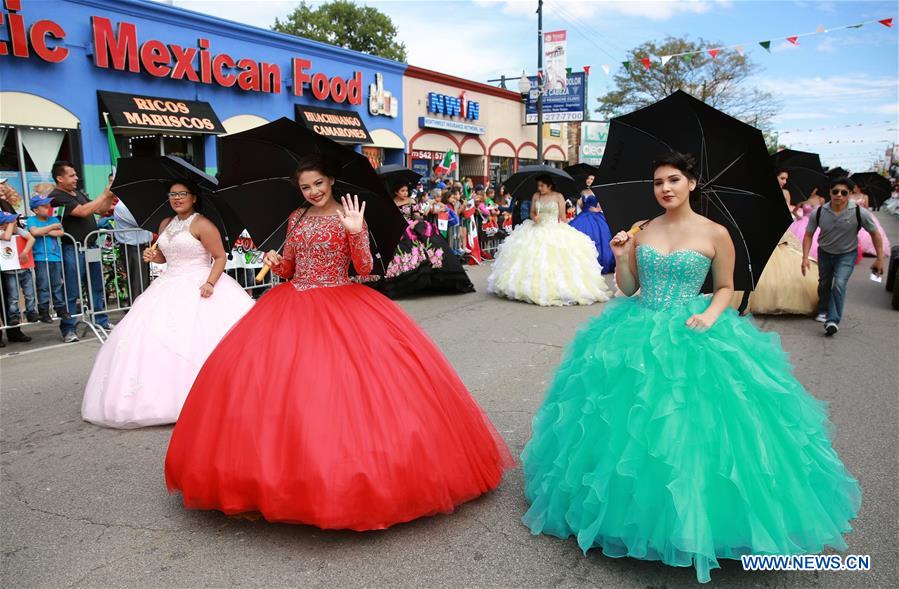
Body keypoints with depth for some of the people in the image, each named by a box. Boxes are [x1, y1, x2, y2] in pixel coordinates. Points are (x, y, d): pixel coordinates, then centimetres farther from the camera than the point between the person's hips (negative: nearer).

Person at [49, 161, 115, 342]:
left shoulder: (79, 193, 16)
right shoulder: (57, 197, -10)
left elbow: (101, 210, 21)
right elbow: (83, 211, -21)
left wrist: (111, 196, 4)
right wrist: (105, 195, -16)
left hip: (91, 246, 8)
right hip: (72, 250, -8)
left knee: (97, 287, 14)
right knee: (71, 292, -2)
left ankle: (101, 321, 24)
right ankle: (68, 329, 6)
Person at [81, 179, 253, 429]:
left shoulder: (202, 225, -7)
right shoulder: (165, 224, 15)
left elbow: (220, 257, -8)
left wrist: (210, 283, -21)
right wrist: (152, 256, 4)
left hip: (199, 287, -7)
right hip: (170, 287, 8)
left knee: (195, 339, -17)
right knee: (154, 338, -1)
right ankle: (163, 395, 7)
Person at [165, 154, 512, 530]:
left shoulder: (350, 217, -1)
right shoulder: (296, 218, 12)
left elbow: (364, 269, -8)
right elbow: (288, 269, 17)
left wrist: (355, 233, -21)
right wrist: (276, 263, -4)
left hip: (340, 306, -4)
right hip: (295, 305, 4)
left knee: (342, 383, -11)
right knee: (289, 384, -2)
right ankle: (290, 462, 15)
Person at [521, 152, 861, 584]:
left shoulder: (715, 234, -3)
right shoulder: (640, 231, 6)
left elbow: (725, 288, 5)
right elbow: (628, 289, 8)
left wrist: (710, 315, -13)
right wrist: (621, 257, -8)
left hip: (690, 337, -3)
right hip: (639, 335, 3)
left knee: (689, 429, -2)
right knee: (631, 423, 6)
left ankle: (690, 517, 21)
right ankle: (636, 507, 26)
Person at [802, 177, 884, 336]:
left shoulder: (860, 213, -24)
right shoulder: (818, 213, -20)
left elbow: (875, 234, -11)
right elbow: (808, 235, -10)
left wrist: (880, 259, -9)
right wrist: (805, 257, -19)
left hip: (847, 254, -3)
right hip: (825, 253, 3)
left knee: (839, 284, -20)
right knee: (824, 284, 18)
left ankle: (833, 321, -17)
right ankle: (823, 311, 42)